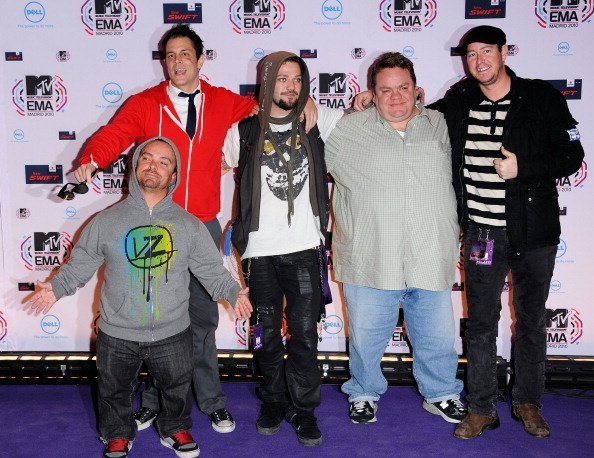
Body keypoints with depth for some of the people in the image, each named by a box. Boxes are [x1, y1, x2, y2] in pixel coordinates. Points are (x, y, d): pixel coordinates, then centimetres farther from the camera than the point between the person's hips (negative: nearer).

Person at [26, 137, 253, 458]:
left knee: (177, 389, 17)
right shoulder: (107, 221, -3)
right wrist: (56, 288, -7)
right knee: (115, 392, 17)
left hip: (172, 334, 0)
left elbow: (211, 269, -1)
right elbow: (80, 264, 4)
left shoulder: (189, 225, -2)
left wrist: (233, 293, -14)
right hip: (117, 335, 0)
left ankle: (175, 429, 43)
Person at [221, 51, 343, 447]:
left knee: (305, 332, 2)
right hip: (260, 250, 0)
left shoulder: (317, 122, 5)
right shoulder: (244, 131, 4)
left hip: (305, 247, 0)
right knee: (268, 333, 11)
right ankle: (274, 402, 29)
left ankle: (303, 407, 18)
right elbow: (221, 166, 20)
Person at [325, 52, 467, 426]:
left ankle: (441, 394, 37)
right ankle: (364, 394, 35)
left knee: (437, 336, 14)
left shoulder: (440, 126, 8)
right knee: (366, 336, 11)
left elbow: (454, 178, 18)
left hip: (431, 259, 2)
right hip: (370, 261, -2)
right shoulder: (348, 130, 1)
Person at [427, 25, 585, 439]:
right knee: (481, 324, 9)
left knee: (531, 321, 13)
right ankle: (483, 409, 23)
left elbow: (572, 156, -4)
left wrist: (523, 167, -19)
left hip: (534, 233, -1)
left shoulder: (542, 97, -5)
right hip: (481, 233, 2)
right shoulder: (458, 101, 2)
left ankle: (528, 404, 31)